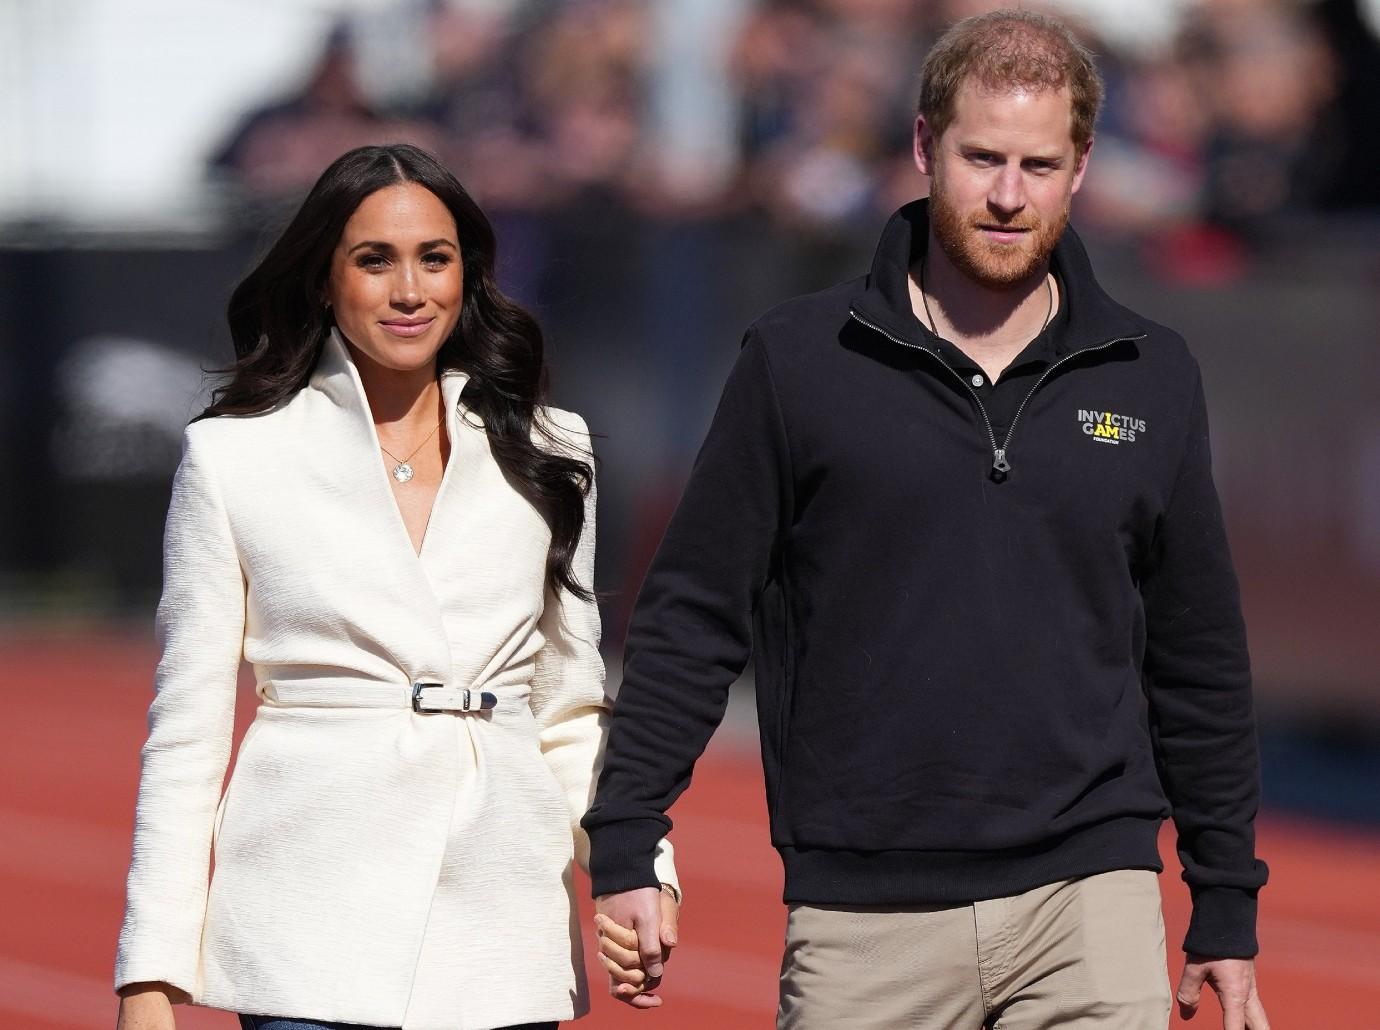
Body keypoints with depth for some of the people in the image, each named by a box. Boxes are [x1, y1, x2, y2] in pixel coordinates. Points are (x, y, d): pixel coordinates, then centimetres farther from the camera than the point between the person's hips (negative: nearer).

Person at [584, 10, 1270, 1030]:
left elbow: (1199, 658, 16)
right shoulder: (799, 360, 3)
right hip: (863, 920, -1)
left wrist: (1227, 907, 16)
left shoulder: (1151, 378, 9)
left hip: (1088, 894, 1)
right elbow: (693, 614, 4)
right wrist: (625, 845, -3)